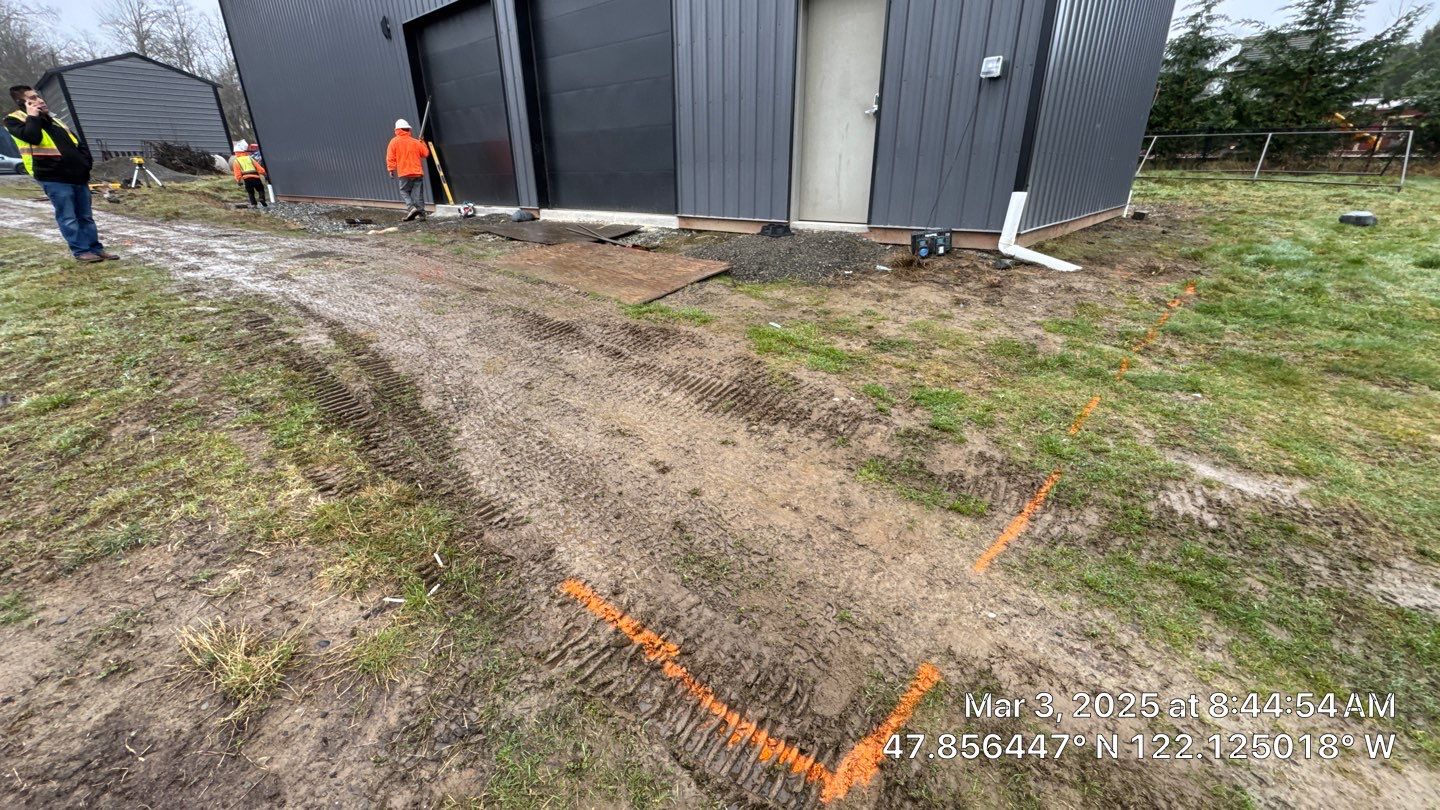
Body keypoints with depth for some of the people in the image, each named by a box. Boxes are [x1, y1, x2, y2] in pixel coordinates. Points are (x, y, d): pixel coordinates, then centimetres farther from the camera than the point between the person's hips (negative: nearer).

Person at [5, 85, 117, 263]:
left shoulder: (53, 120, 23)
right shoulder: (15, 119, 2)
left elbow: (77, 143, 25)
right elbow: (33, 137, -17)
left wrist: (86, 162, 8)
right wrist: (33, 116, -6)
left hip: (77, 175, 6)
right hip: (54, 178, -6)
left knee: (86, 216, 8)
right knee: (68, 218, -5)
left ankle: (96, 248, 12)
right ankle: (81, 251, -3)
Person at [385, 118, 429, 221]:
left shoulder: (394, 141, 0)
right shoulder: (416, 142, 5)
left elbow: (390, 157, -4)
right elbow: (426, 153, 16)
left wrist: (391, 169, 3)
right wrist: (422, 143, 28)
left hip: (404, 173, -2)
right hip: (418, 172, 3)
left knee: (404, 191, 8)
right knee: (418, 194, 3)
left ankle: (411, 207, -13)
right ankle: (420, 213, 0)